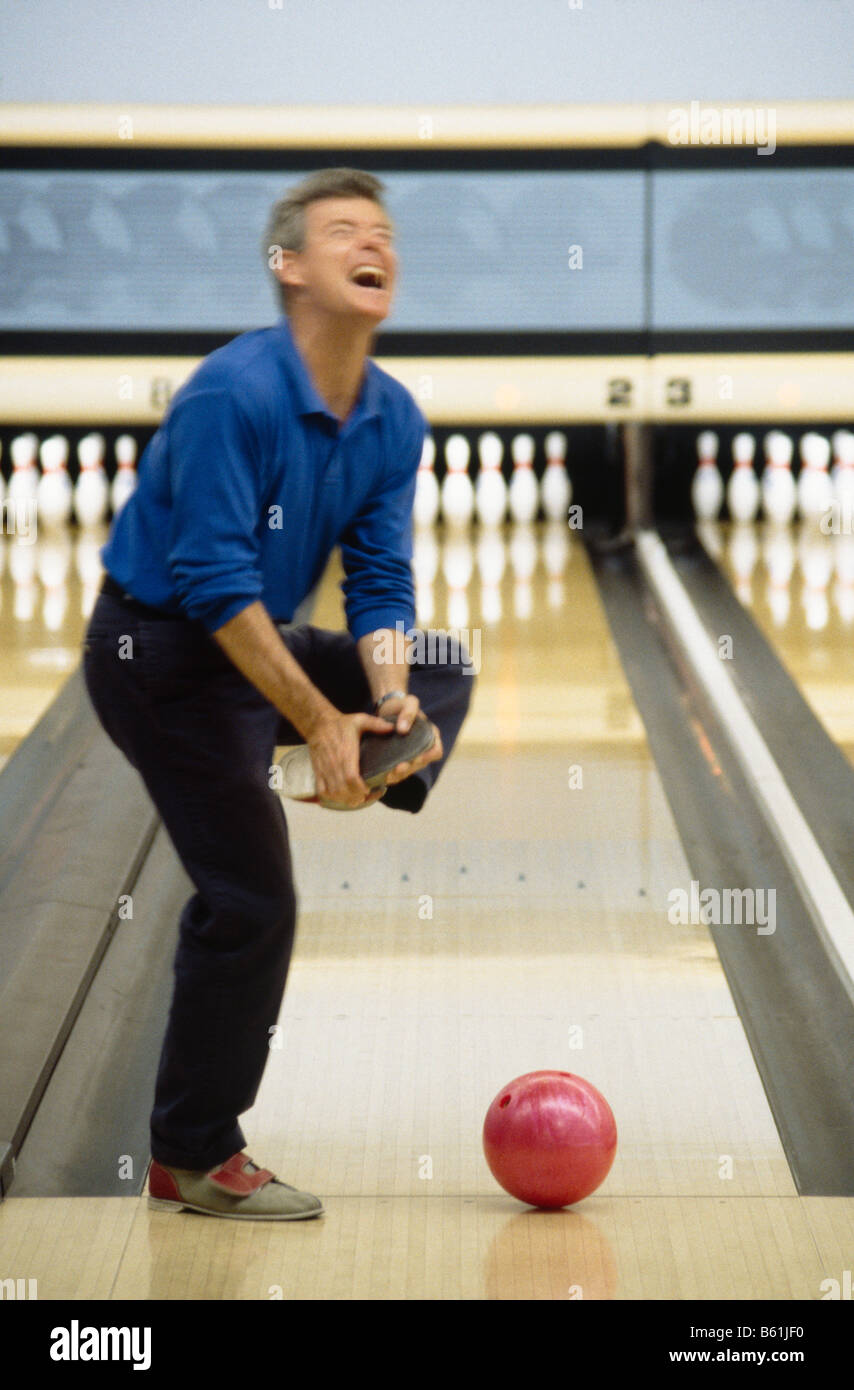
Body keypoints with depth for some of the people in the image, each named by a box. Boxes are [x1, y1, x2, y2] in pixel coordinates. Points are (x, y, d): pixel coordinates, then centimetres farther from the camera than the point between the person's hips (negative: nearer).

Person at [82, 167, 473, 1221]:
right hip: (161, 655, -9)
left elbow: (380, 582, -1)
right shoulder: (233, 394, -26)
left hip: (250, 642, 9)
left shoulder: (393, 419, -2)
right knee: (251, 902, -9)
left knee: (439, 674, 16)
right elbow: (217, 584, -28)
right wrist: (319, 722, -29)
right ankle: (192, 1158, 4)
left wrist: (385, 704, -20)